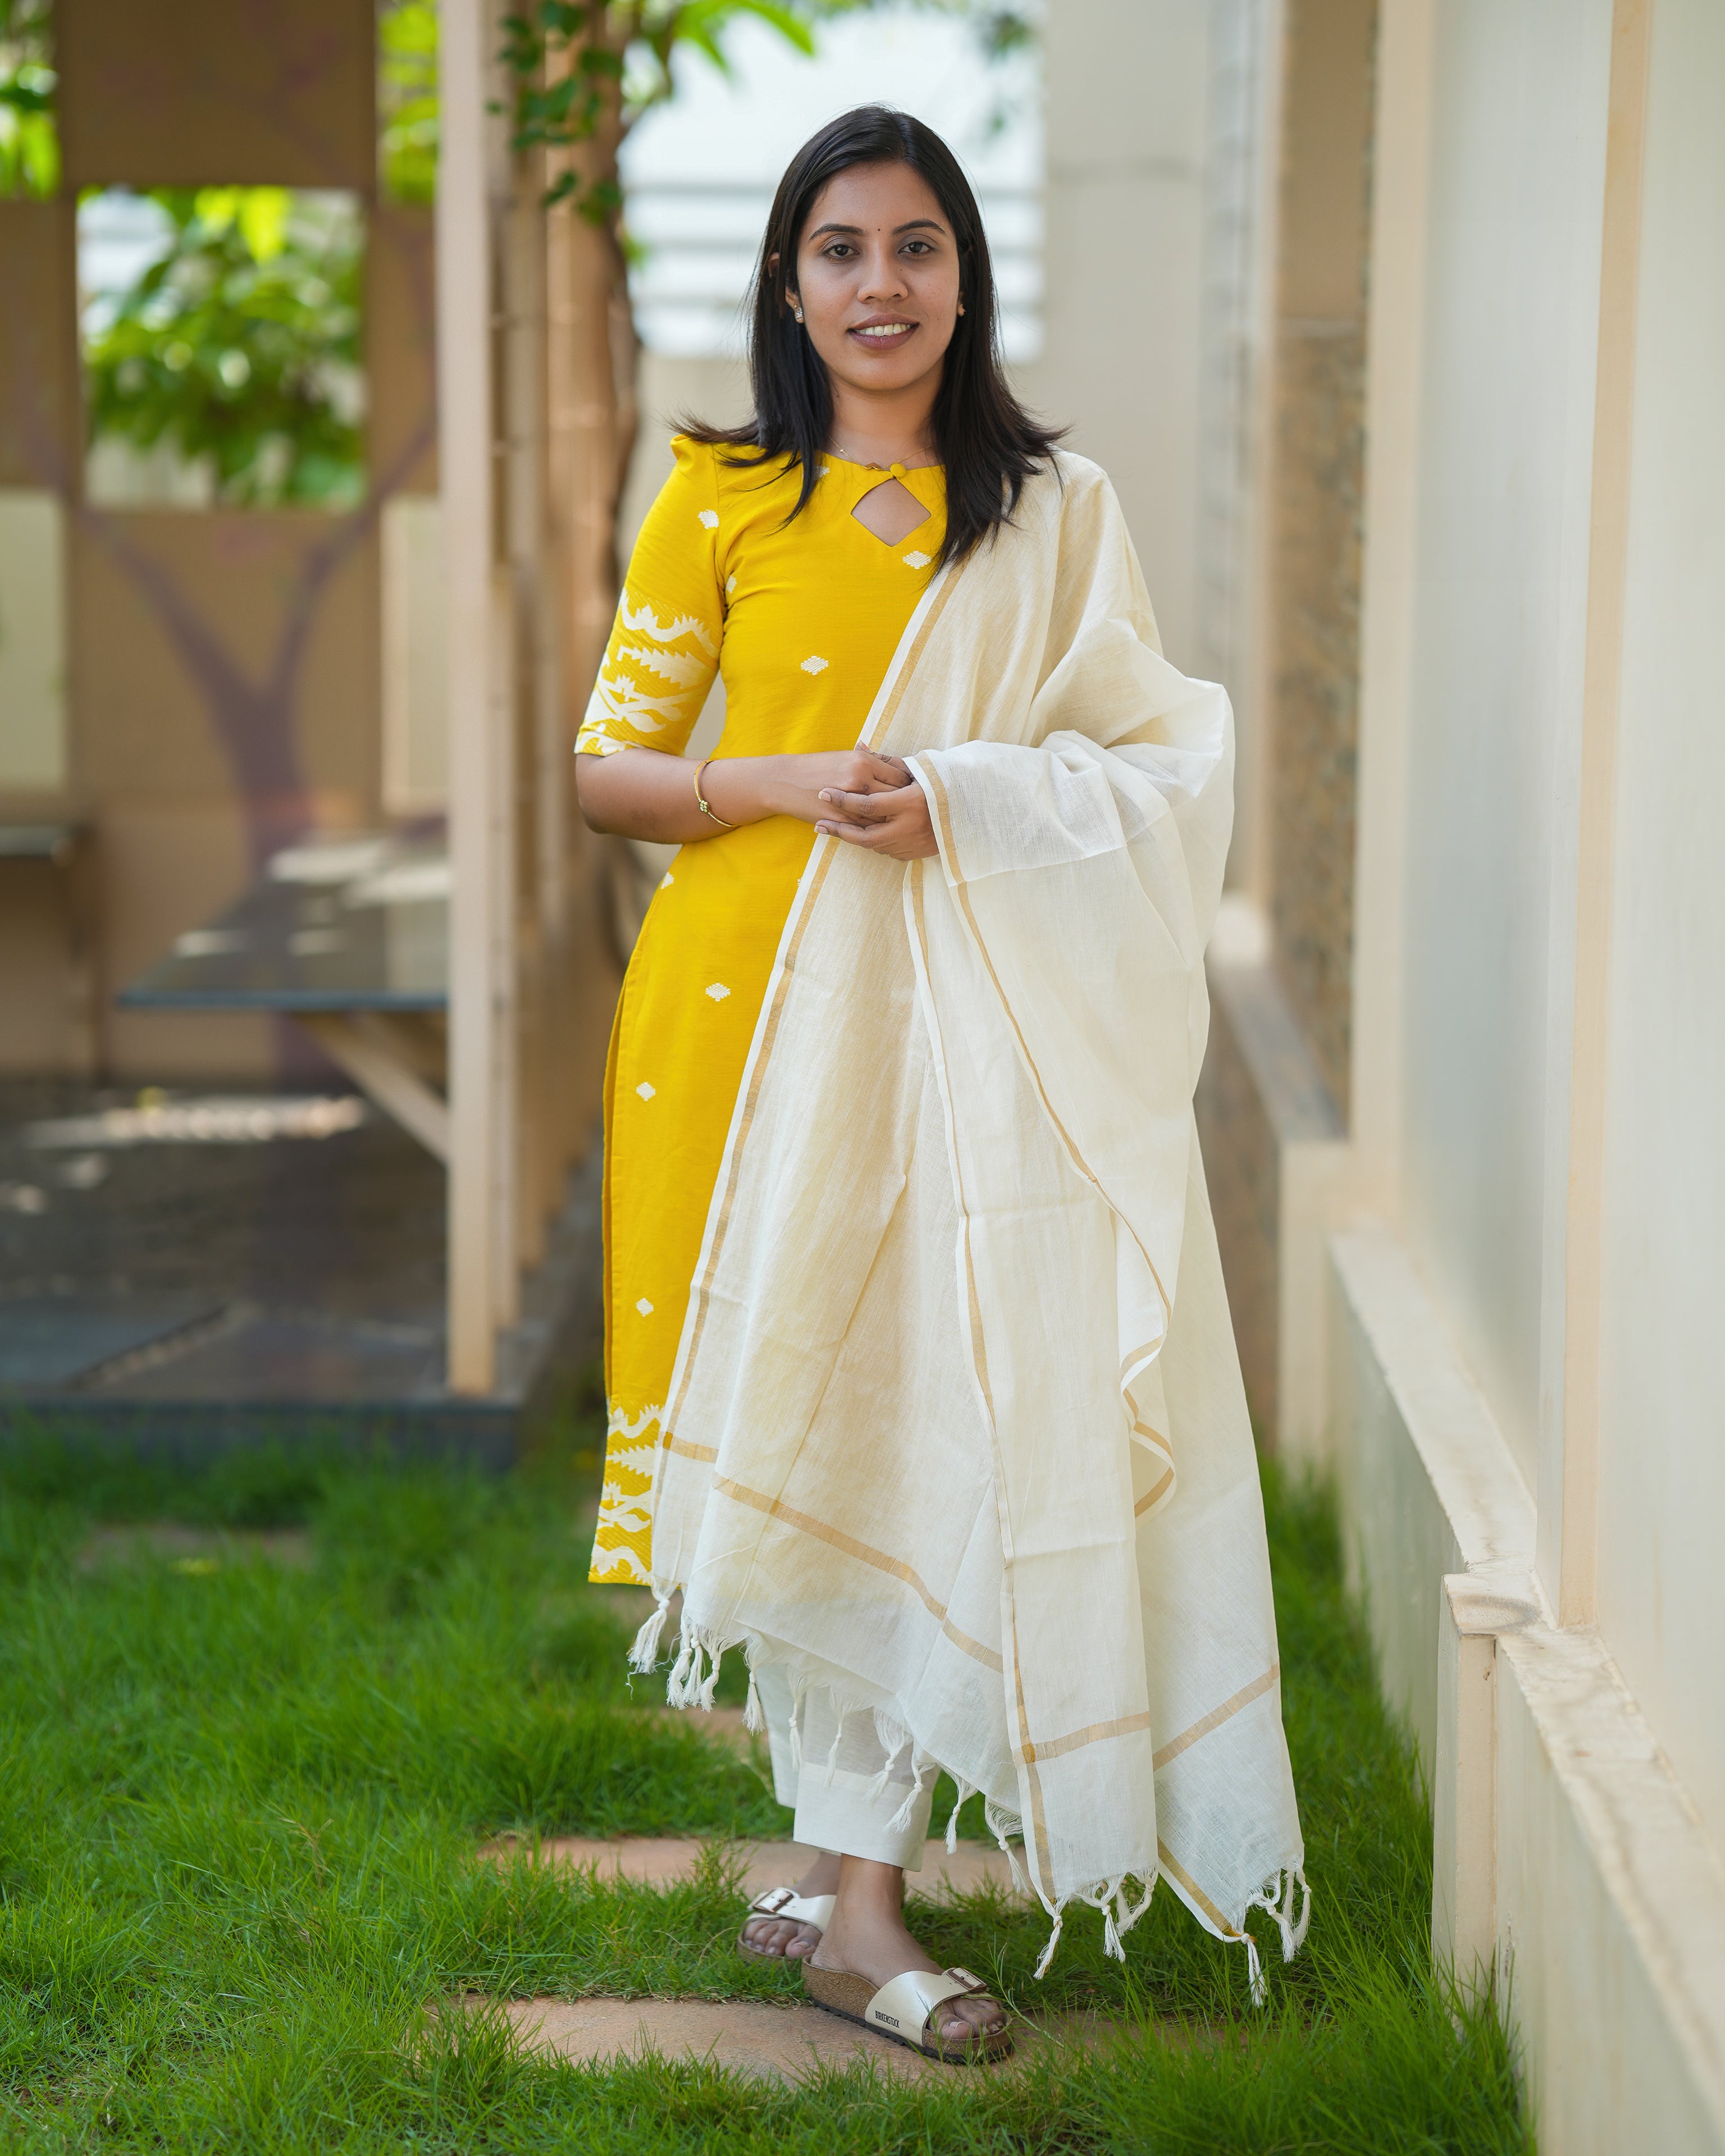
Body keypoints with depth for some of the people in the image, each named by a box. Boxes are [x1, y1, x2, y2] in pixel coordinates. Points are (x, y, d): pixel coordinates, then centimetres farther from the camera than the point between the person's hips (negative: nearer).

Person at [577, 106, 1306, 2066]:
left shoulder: (1055, 515, 7)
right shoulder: (717, 499, 5)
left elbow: (1163, 761, 5)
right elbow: (608, 767, 5)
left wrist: (962, 797, -12)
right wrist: (792, 783, -13)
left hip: (970, 1018, 0)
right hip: (752, 1001, 0)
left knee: (920, 1403, -3)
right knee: (789, 1396, 0)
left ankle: (851, 1889, 5)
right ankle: (845, 1862, 14)